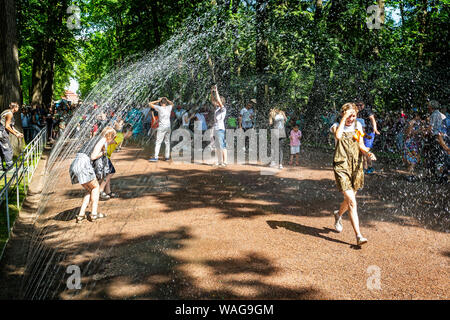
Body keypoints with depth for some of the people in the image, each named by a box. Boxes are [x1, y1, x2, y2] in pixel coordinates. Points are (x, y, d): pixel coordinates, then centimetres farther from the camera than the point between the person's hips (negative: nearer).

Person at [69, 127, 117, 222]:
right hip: (83, 164, -8)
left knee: (90, 190, 17)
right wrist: (103, 152, 9)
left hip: (75, 164, 8)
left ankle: (81, 214, 10)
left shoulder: (94, 139, 26)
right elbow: (93, 156, -9)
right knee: (95, 187, 9)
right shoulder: (103, 139, 1)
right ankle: (94, 213, 4)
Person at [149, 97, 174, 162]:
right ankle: (167, 157, 13)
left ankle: (156, 157, -11)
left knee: (158, 142, -6)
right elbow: (172, 103, 31)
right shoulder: (169, 107, 6)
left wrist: (158, 101, 5)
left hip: (162, 127, -5)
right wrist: (167, 100, 18)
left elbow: (150, 104, 2)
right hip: (168, 127, 5)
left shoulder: (159, 108, -7)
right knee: (167, 142, 11)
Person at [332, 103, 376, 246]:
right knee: (351, 201, -13)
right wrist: (344, 118, -21)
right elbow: (338, 136, -26)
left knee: (349, 199, 17)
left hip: (356, 166, 5)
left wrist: (368, 152, -10)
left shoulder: (358, 125, 13)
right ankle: (358, 236, -12)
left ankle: (338, 214, 49)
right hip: (342, 167, -5)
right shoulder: (337, 126, -2)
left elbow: (361, 145, 10)